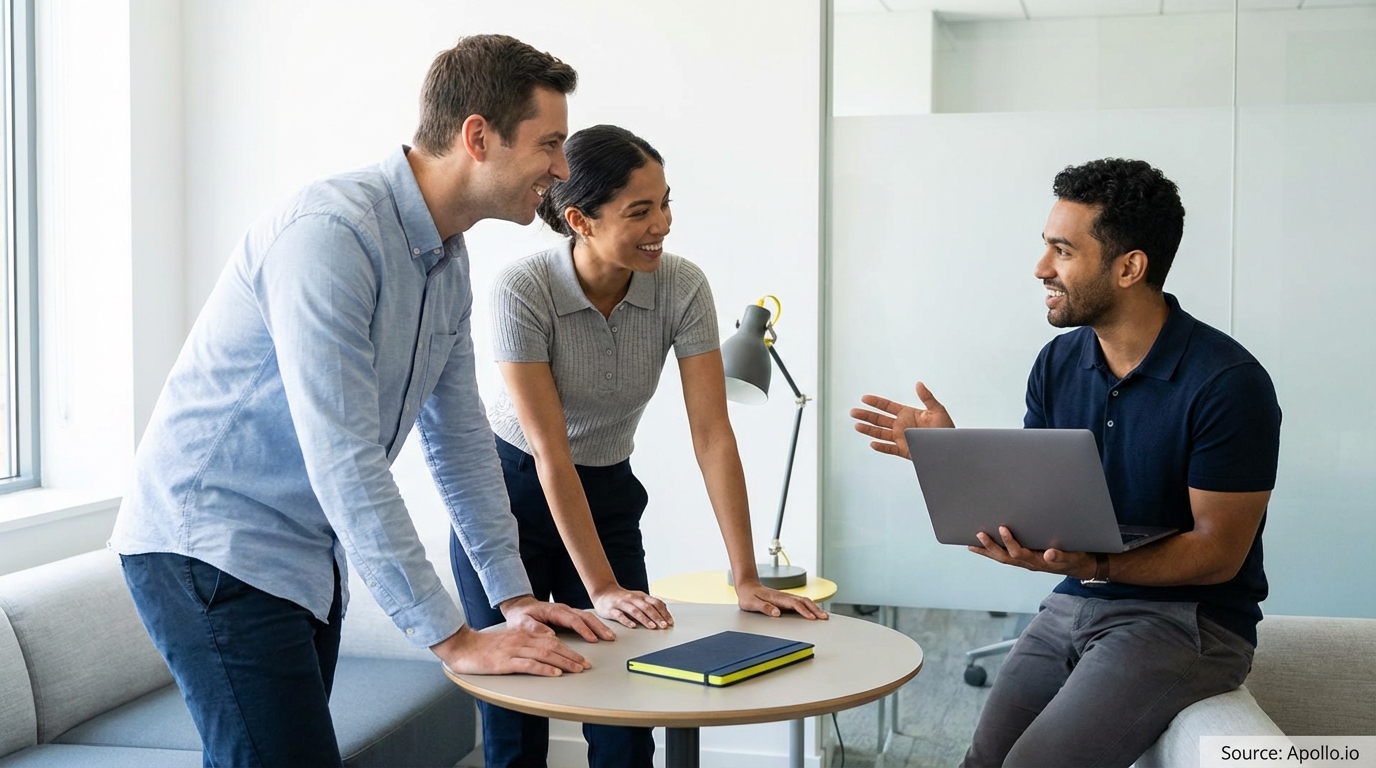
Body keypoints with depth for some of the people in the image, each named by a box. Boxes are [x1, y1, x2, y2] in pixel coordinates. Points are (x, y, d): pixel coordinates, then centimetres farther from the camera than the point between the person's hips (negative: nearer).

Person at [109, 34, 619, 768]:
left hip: (306, 552, 9)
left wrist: (513, 595, 9)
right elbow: (344, 460, -29)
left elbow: (459, 435, 12)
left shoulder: (449, 260, 5)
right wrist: (451, 639, -25)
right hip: (213, 543, -9)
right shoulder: (331, 232, -25)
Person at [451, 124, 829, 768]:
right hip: (511, 496, -2)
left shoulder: (683, 288, -16)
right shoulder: (522, 291, -25)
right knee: (514, 716, 3)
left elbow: (713, 435, -17)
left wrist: (748, 581, -20)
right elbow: (550, 453, -25)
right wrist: (602, 590, -26)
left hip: (607, 498, 3)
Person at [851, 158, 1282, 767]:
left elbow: (1219, 551, -15)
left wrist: (1092, 566, -29)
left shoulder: (1227, 384, -15)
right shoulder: (1058, 363, 5)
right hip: (1073, 606, 6)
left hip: (1189, 618, -5)